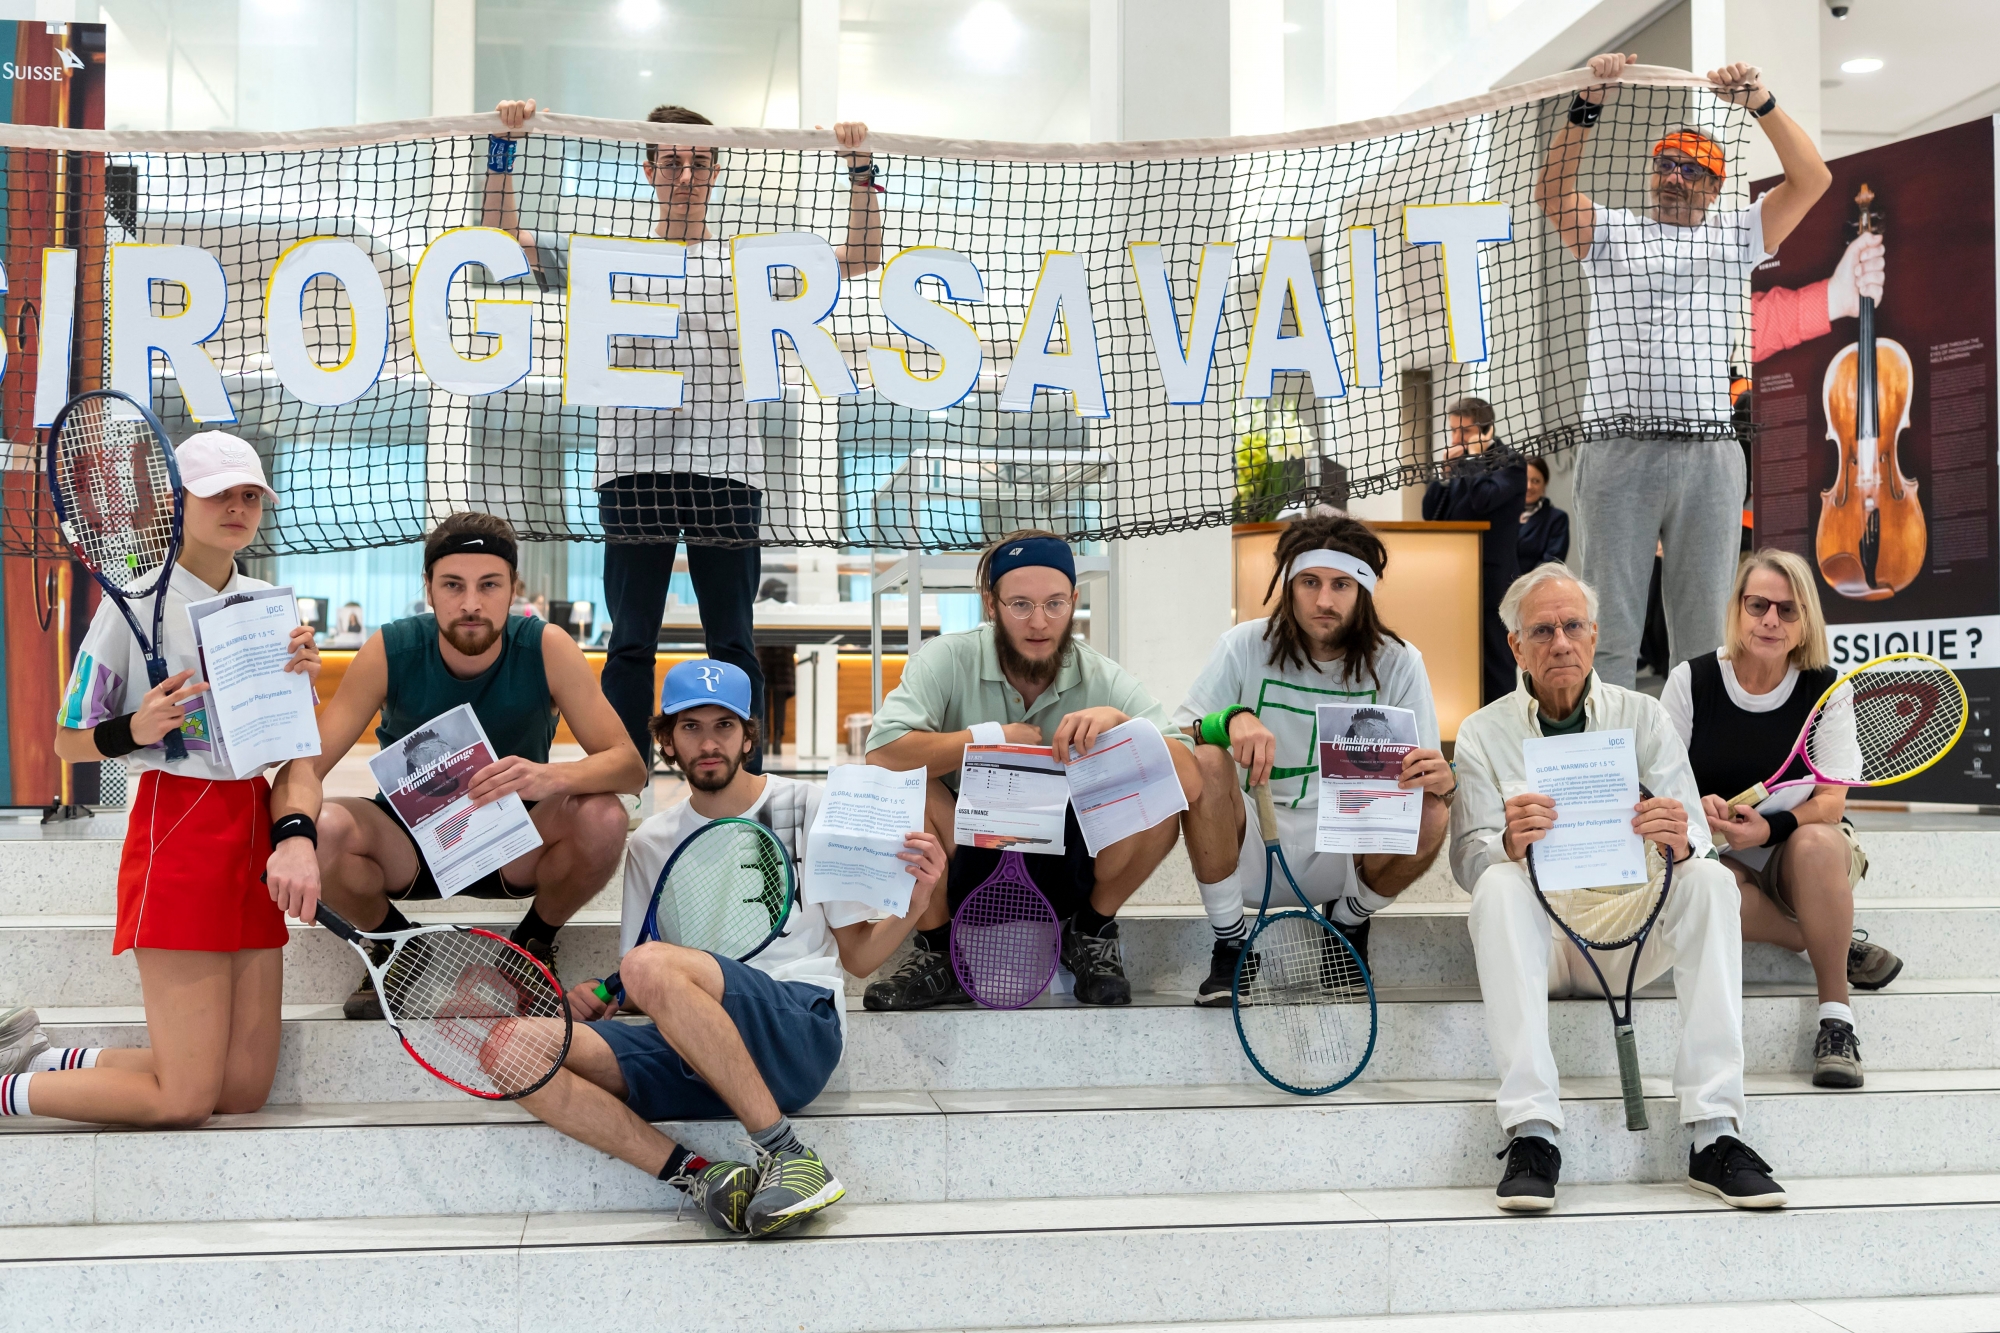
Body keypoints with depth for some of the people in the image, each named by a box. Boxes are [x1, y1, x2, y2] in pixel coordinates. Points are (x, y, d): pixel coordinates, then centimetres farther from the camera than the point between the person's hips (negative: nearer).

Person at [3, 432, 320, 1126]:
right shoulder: (138, 599, -5)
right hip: (178, 828, -6)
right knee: (185, 1100, -8)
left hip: (256, 823, 7)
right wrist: (136, 729, -20)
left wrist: (303, 682, -2)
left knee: (245, 1088, 3)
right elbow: (68, 742, -1)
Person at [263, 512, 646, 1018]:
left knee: (602, 816, -31)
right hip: (408, 845, 1)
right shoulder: (390, 652, -16)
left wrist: (551, 777, -42)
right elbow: (303, 765, -21)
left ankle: (535, 943, 2)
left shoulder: (547, 649, -16)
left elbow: (628, 763, -20)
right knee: (323, 828, -30)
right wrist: (295, 837, -45)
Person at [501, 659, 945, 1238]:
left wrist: (914, 905, -10)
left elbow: (858, 957, 9)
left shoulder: (807, 808, 10)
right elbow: (636, 989, 22)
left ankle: (786, 1153, -23)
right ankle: (697, 1175, -25)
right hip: (692, 1054, 4)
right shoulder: (651, 842, 19)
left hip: (801, 1024, -4)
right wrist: (602, 996, -1)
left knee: (653, 965, -34)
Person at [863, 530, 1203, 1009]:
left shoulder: (1105, 679, -10)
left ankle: (1090, 932, 5)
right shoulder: (946, 661, -13)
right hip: (967, 860, 0)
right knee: (905, 783, -27)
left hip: (1067, 875, 1)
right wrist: (990, 737, -25)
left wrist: (1119, 722, -35)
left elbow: (1190, 783, -20)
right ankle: (938, 953, -5)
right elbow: (882, 755, -29)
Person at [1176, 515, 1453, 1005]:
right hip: (1248, 853, -1)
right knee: (1204, 761, -28)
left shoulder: (1398, 663, -2)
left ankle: (1348, 922, 6)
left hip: (1345, 856, 1)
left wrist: (1441, 782, -29)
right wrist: (1230, 718, -31)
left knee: (1429, 814, -28)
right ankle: (1230, 942, -9)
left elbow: (1424, 776, -4)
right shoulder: (1245, 647, -5)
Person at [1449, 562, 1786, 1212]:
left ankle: (1715, 1134, -29)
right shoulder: (1483, 733, 4)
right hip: (1537, 934, -1)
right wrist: (1508, 844, -30)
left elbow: (1695, 842, -2)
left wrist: (1681, 842, -27)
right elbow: (1468, 861, -6)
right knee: (1500, 884, -32)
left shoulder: (1643, 717, 8)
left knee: (1711, 880, -25)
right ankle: (1531, 1133, -37)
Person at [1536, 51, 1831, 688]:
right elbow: (1551, 191, 0)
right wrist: (1589, 104, -9)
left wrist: (1761, 103, -3)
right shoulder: (1611, 232, 16)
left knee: (1705, 633, 3)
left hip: (1710, 457, 1)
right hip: (1617, 452, -1)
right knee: (1607, 631, -3)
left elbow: (1812, 179, 7)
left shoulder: (1735, 237, 18)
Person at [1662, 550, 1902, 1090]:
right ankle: (1839, 950, -15)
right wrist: (1697, 810, -24)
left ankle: (1836, 1017, -25)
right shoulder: (1692, 681, -2)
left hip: (1806, 851, 1)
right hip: (1721, 859, 0)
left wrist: (1769, 828, -27)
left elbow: (1831, 800, -8)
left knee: (1817, 843, -37)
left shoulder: (1826, 687, -2)